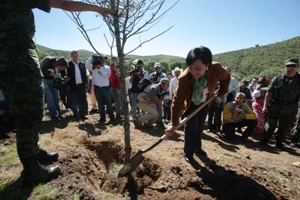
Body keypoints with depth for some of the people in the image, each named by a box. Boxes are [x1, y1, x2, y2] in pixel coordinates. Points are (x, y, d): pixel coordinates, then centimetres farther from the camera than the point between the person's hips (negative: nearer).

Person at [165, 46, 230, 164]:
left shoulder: (216, 69, -31)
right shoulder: (184, 78, -38)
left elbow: (226, 77, -5)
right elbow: (177, 101, -33)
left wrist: (221, 92, -6)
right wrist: (174, 124, -31)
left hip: (204, 103, 4)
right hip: (190, 104, -3)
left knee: (200, 127, 15)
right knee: (191, 128, -9)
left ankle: (197, 147, 39)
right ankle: (188, 153, 14)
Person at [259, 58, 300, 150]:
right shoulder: (277, 79, -3)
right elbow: (269, 93, -3)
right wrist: (265, 105, -8)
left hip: (290, 109, 1)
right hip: (274, 106, -1)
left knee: (284, 127, 14)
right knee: (271, 125, 10)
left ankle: (279, 142, 32)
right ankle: (265, 140, 24)